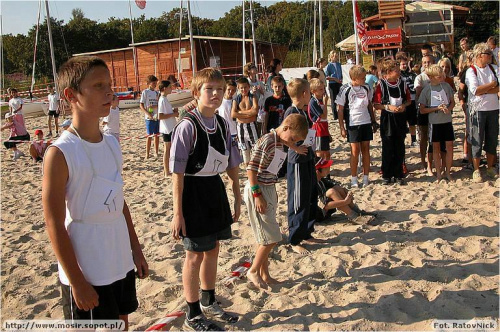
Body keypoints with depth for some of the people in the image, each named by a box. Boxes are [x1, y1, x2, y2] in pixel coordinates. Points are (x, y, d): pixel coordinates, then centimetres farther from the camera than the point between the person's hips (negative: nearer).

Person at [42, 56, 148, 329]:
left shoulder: (112, 144, 3)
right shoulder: (60, 153, -18)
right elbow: (54, 225, -16)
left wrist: (136, 250, 13)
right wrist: (76, 282, -14)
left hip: (122, 265, 7)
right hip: (87, 275, -6)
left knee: (121, 324, 20)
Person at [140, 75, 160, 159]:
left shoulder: (157, 92, 11)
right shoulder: (145, 92, -2)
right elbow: (141, 105, -6)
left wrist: (154, 106, -13)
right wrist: (147, 113, -18)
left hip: (158, 117, 5)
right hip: (149, 117, -5)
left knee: (157, 135, 8)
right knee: (150, 135, -4)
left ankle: (156, 153, 18)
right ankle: (147, 154, 3)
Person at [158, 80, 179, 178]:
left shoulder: (164, 99, 12)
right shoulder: (162, 100, -17)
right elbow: (160, 116, -23)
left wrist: (173, 110, 5)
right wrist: (173, 114, -18)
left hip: (170, 128, 10)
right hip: (167, 128, -10)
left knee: (168, 149, 15)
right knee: (167, 150, -2)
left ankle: (167, 169, 24)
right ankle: (166, 172, 5)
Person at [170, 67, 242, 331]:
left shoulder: (222, 124, 3)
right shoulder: (188, 126, -18)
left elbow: (232, 164, 11)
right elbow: (177, 172, -18)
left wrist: (237, 198, 13)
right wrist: (177, 213, -17)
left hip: (215, 188, 7)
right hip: (194, 190, -7)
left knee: (212, 250, 19)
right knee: (195, 256, 6)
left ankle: (208, 303, 41)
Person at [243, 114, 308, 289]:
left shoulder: (281, 144, 9)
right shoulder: (266, 142, -19)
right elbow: (251, 169, -20)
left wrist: (273, 194, 15)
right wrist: (257, 195, -19)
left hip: (269, 189, 9)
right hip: (257, 190, -9)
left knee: (267, 238, 15)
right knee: (270, 238, -4)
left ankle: (265, 275, 26)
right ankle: (253, 271, 12)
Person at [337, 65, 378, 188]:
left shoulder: (366, 88, 5)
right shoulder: (345, 90, -8)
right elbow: (340, 110, -5)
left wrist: (373, 121, 16)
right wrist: (342, 127, -7)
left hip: (366, 122, 4)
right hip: (352, 124, -4)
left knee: (366, 149, 7)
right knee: (355, 150, -1)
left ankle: (366, 177, 15)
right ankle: (354, 179, 9)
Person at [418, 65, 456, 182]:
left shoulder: (446, 86, 1)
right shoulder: (426, 90, -7)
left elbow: (452, 102, 11)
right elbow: (422, 110, -4)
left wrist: (448, 109, -11)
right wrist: (437, 108, -16)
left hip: (447, 121, 2)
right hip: (434, 122, -2)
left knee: (449, 147, 2)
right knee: (436, 148, 7)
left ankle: (448, 171, 16)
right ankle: (438, 173, 17)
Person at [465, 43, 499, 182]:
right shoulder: (471, 71, -6)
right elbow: (475, 90, -18)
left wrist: (484, 90, -15)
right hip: (478, 109, -4)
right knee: (477, 141, 0)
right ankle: (476, 171, 10)